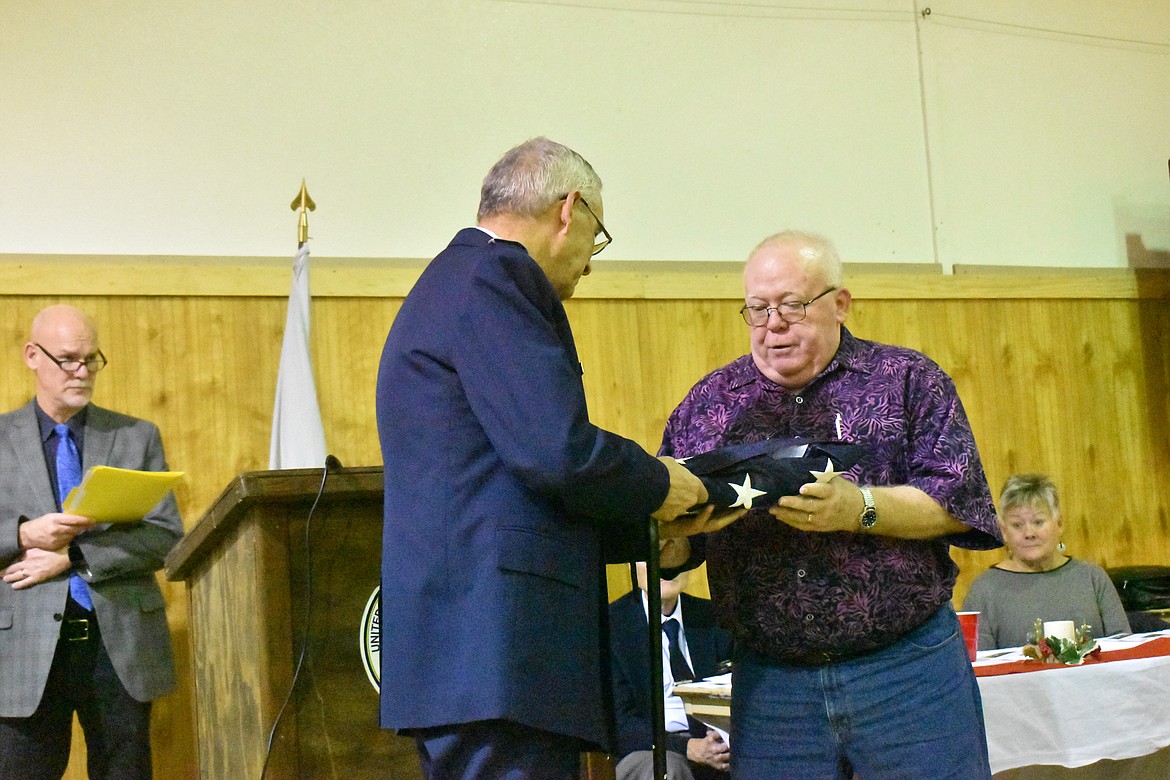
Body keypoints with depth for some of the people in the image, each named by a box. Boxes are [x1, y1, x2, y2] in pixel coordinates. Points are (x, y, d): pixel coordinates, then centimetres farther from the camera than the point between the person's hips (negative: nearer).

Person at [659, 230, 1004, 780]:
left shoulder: (908, 380, 4)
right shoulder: (708, 402, 10)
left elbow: (955, 502, -6)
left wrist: (860, 509, -22)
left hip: (908, 671, -2)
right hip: (768, 683, 2)